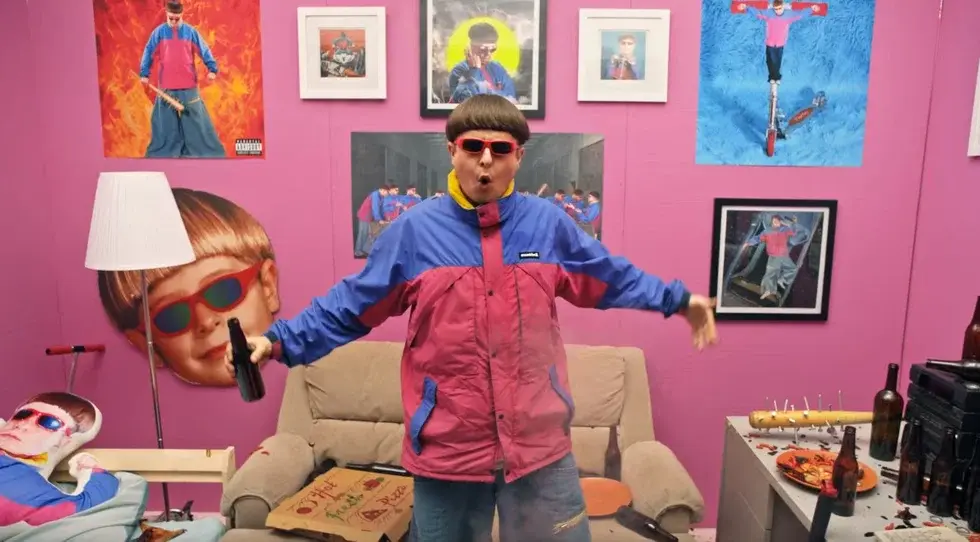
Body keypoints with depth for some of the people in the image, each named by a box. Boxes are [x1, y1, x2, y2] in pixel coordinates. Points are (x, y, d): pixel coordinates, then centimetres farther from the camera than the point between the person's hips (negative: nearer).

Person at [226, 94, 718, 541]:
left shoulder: (548, 223, 0)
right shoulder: (414, 230, -5)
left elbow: (611, 278, 14)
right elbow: (350, 307, 0)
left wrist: (677, 299, 12)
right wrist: (279, 341, -7)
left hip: (540, 445, 2)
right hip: (446, 449, -1)